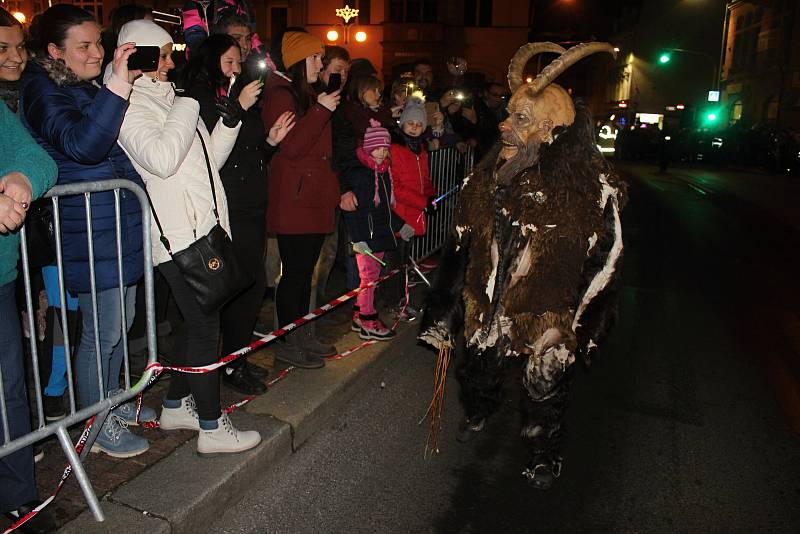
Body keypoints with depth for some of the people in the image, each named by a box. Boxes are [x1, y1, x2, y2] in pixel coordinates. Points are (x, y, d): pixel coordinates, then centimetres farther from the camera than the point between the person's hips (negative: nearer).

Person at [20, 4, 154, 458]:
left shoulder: (89, 89, 17)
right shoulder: (43, 91, -10)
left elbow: (119, 146, 21)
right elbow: (82, 144, -29)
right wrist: (118, 86, -34)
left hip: (122, 225, 9)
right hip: (91, 232, -9)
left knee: (121, 322, 17)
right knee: (102, 331, 0)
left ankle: (112, 401, 34)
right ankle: (99, 426, 16)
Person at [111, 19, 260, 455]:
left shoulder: (165, 99, 19)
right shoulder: (130, 105, -8)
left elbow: (209, 160, 17)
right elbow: (162, 159, -25)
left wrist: (231, 117, 4)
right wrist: (189, 102, -18)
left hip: (201, 227, 9)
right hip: (178, 233, -9)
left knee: (197, 321, 16)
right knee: (204, 325, -4)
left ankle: (176, 405, 31)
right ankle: (212, 428, 7)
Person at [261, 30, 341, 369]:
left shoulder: (310, 96, 20)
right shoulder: (281, 96, -8)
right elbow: (290, 148, -19)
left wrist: (333, 189, 19)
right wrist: (321, 111, -18)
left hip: (315, 198, 9)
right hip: (293, 199, -9)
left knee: (306, 269, 13)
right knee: (295, 271, -4)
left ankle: (300, 335, 24)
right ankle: (287, 344, 8)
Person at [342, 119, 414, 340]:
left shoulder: (385, 171, 15)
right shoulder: (356, 171, -11)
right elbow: (350, 209, -15)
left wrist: (400, 225, 24)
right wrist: (357, 238, -19)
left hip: (381, 232, 8)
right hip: (364, 234, -8)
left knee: (373, 275, 10)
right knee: (368, 275, -5)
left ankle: (361, 316, 20)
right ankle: (368, 322, 3)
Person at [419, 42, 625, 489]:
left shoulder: (593, 185, -17)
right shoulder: (490, 173, -4)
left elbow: (604, 263, -10)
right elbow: (462, 246, 2)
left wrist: (583, 330, -8)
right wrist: (444, 314, 3)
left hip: (548, 316, -4)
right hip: (486, 306, 4)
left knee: (545, 392, 14)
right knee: (479, 372, 23)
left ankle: (545, 456, 46)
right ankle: (479, 413, 59)